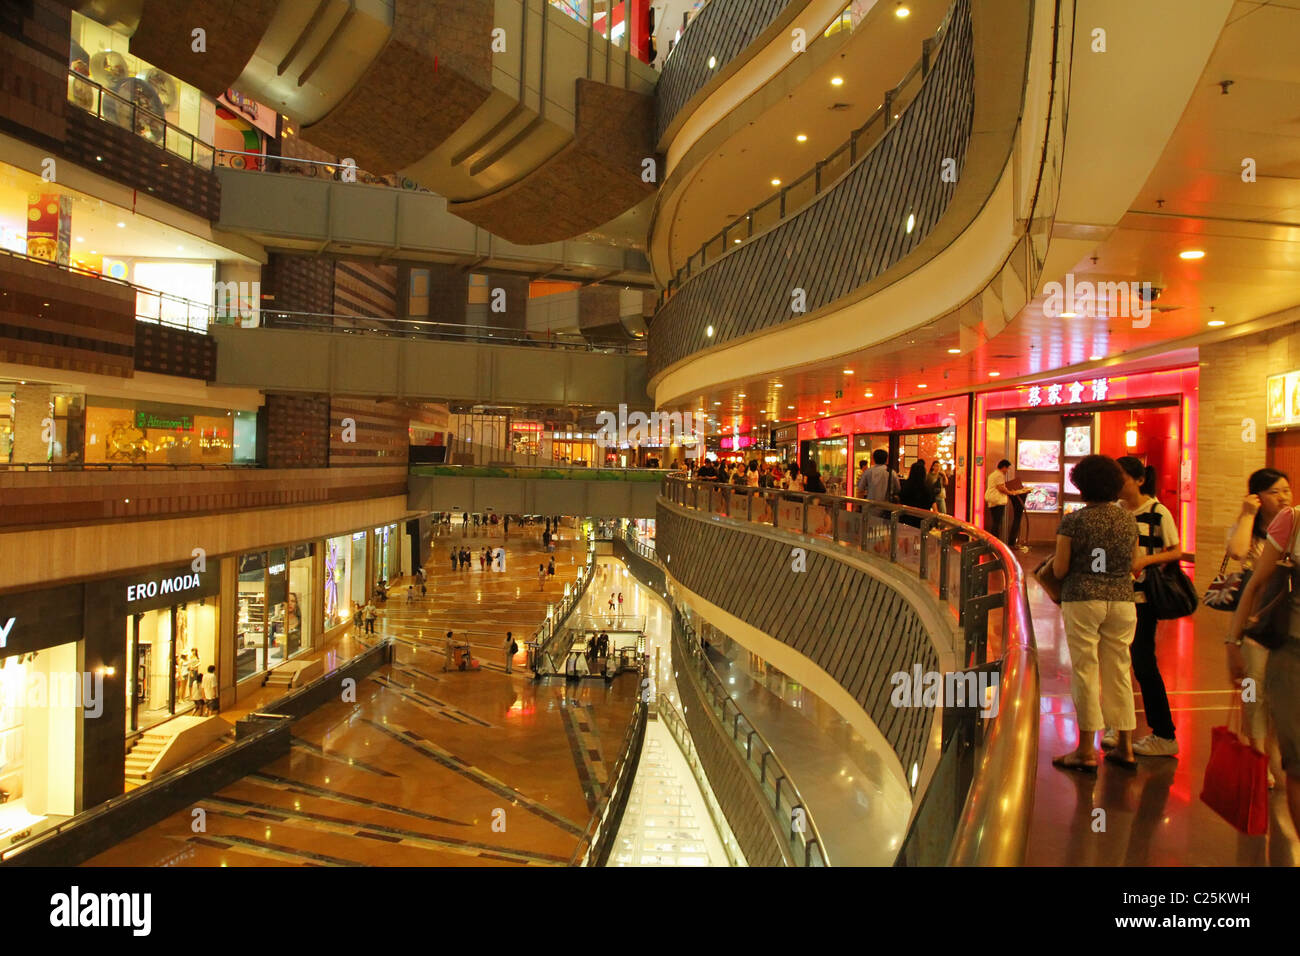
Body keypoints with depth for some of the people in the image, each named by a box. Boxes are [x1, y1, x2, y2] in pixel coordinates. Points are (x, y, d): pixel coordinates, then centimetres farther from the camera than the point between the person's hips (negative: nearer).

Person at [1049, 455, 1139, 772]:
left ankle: (1087, 751, 7)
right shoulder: (1128, 520, 5)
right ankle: (1125, 747, 21)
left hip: (1082, 600, -4)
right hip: (1121, 601, 4)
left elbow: (1059, 570, -8)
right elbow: (1133, 563, 11)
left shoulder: (1073, 521, -9)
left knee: (1085, 671, 2)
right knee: (1119, 671, 13)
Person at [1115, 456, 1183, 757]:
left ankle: (1164, 736, 7)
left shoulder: (1158, 512, -7)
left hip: (1142, 597, -5)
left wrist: (1146, 559, -20)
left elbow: (1176, 552, -5)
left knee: (1143, 663, -3)